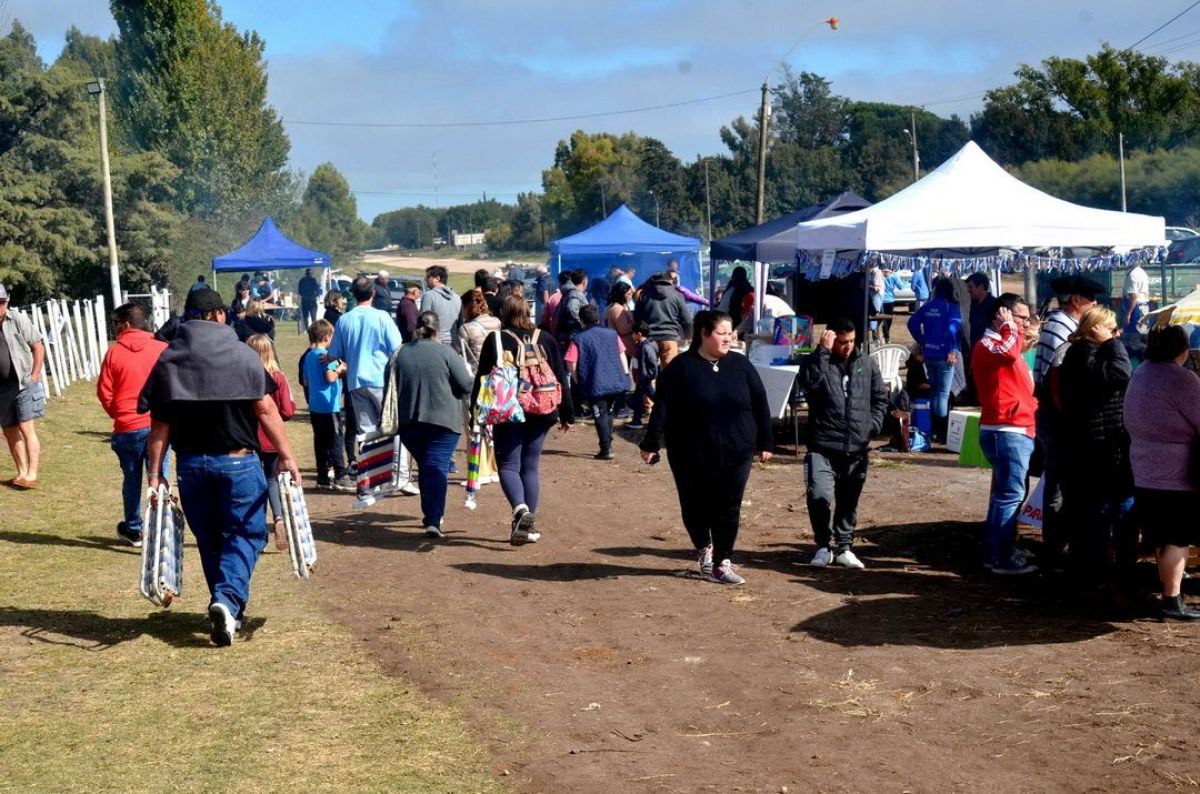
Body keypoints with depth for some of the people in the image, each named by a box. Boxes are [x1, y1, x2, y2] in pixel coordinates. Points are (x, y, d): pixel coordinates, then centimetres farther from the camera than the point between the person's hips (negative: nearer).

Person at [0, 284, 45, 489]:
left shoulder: (18, 321, -6)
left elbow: (38, 347, -1)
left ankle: (31, 475, -11)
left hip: (24, 383, -4)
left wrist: (34, 375, -6)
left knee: (26, 428, -10)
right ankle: (21, 473, 22)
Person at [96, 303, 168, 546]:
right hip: (158, 426, -1)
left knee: (131, 479, 14)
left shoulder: (114, 352, -4)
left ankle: (133, 530, 26)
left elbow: (104, 391, -1)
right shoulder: (162, 349, -5)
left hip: (126, 428, 1)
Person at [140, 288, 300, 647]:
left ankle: (229, 609, 25)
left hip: (190, 463, 3)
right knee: (245, 532, 5)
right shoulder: (243, 355, -5)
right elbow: (265, 410, -8)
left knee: (209, 538, 16)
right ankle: (228, 599, -17)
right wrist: (286, 455, -3)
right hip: (238, 461, -3)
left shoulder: (167, 360, 2)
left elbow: (159, 423, -1)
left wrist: (155, 472, 1)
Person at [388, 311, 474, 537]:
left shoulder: (400, 353, 3)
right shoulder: (445, 352, -7)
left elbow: (392, 388, 8)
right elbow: (466, 386, -8)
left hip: (409, 423, 4)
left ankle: (430, 515, 27)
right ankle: (434, 520, -18)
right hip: (443, 421, -4)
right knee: (437, 467, -5)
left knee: (424, 467, 19)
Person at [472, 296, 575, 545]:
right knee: (531, 466, 13)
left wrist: (476, 412, 0)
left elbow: (483, 379, -4)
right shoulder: (545, 340, 6)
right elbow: (561, 379, 9)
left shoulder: (495, 341, -3)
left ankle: (520, 508, -24)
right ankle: (529, 524, 11)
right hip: (540, 413, 3)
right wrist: (567, 414, 15)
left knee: (508, 465, 3)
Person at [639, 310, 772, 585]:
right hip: (691, 456, -2)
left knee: (728, 510, 3)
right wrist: (651, 443, -9)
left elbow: (760, 405, 8)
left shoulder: (741, 366, 4)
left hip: (735, 454, 2)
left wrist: (764, 443, 8)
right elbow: (662, 407, -6)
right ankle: (704, 550, 33)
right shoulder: (682, 367, -5)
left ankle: (722, 562, 15)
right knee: (695, 508, 7)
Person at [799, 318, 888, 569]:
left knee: (849, 501, 12)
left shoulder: (867, 364, 10)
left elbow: (880, 397, 18)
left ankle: (844, 547, 27)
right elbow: (809, 383, -23)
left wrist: (873, 424, 4)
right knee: (819, 495, -16)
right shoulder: (816, 361, -1)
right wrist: (823, 351, -21)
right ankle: (823, 546, 3)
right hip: (823, 447, -4)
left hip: (856, 448, 4)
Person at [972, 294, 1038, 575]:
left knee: (1005, 492, 15)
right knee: (1011, 493, -11)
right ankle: (1002, 558, -8)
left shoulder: (1004, 344, 22)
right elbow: (1008, 353, -35)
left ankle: (997, 551, 23)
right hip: (1005, 431, -11)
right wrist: (1009, 326, -18)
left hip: (1018, 430, 11)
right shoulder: (987, 345, -11)